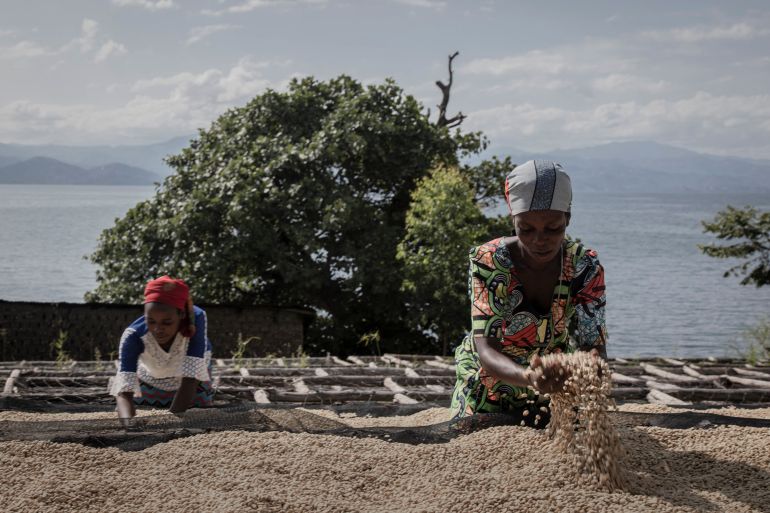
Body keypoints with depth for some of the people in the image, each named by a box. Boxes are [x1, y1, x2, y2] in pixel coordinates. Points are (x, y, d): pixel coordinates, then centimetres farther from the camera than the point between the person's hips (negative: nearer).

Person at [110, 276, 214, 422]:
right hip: (150, 380, 0)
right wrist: (128, 424, -69)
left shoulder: (196, 318, -41)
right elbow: (124, 391, -47)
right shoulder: (134, 336, -39)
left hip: (192, 376, 0)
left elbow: (190, 379, -42)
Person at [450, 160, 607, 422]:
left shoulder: (584, 267, -19)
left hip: (553, 392, 2)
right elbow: (485, 348, -36)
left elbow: (593, 346, -22)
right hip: (485, 393, -1)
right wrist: (529, 378, -58)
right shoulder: (489, 262, -27)